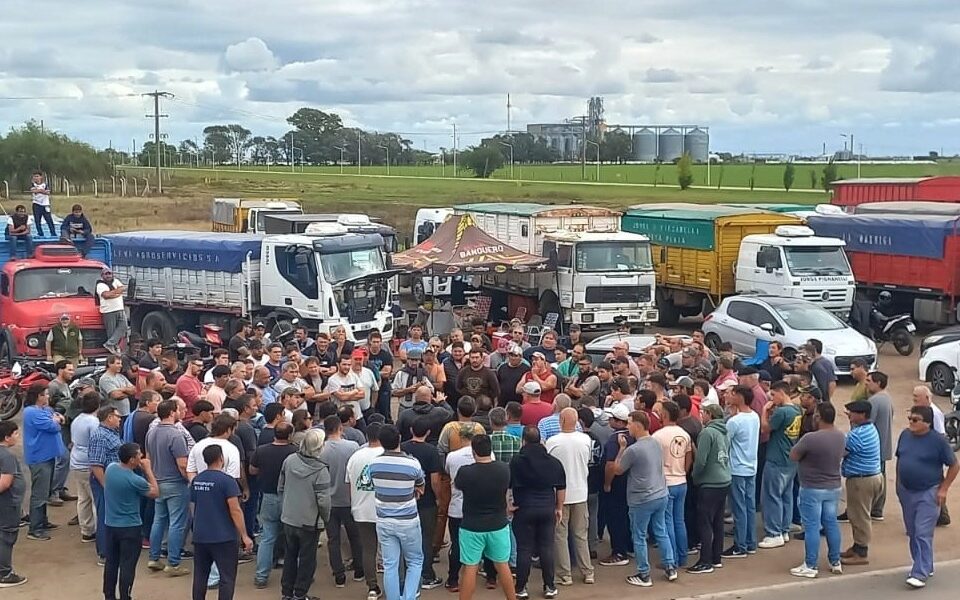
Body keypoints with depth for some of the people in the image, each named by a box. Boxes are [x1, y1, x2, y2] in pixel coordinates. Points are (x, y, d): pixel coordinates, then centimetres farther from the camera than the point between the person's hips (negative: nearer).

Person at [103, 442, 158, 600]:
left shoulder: (111, 468, -5)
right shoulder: (135, 480, -23)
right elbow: (155, 492, -6)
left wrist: (139, 468, 3)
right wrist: (148, 469, -4)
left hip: (110, 525, 7)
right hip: (130, 528, -7)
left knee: (111, 562, 17)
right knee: (127, 565, 3)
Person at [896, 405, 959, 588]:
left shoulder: (938, 441, -14)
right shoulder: (905, 435, 2)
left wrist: (943, 489, -10)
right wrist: (898, 483, 11)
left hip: (928, 494, -6)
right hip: (906, 492, 6)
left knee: (923, 535, -10)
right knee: (912, 533, 14)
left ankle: (920, 574, -8)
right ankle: (926, 567, 29)